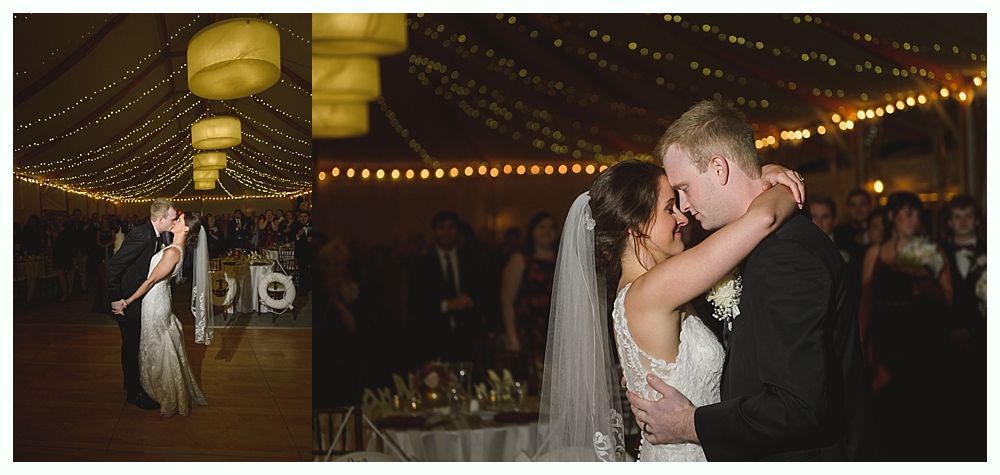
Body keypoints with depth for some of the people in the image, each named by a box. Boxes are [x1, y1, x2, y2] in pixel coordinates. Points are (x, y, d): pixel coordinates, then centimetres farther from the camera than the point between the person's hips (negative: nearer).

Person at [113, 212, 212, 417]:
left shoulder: (173, 252, -25)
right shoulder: (178, 248, 4)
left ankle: (169, 400, 16)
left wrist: (127, 302, -15)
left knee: (158, 350, 4)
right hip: (160, 298, 9)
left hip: (154, 302, -9)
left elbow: (151, 281, -21)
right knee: (165, 348, 19)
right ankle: (172, 393, 31)